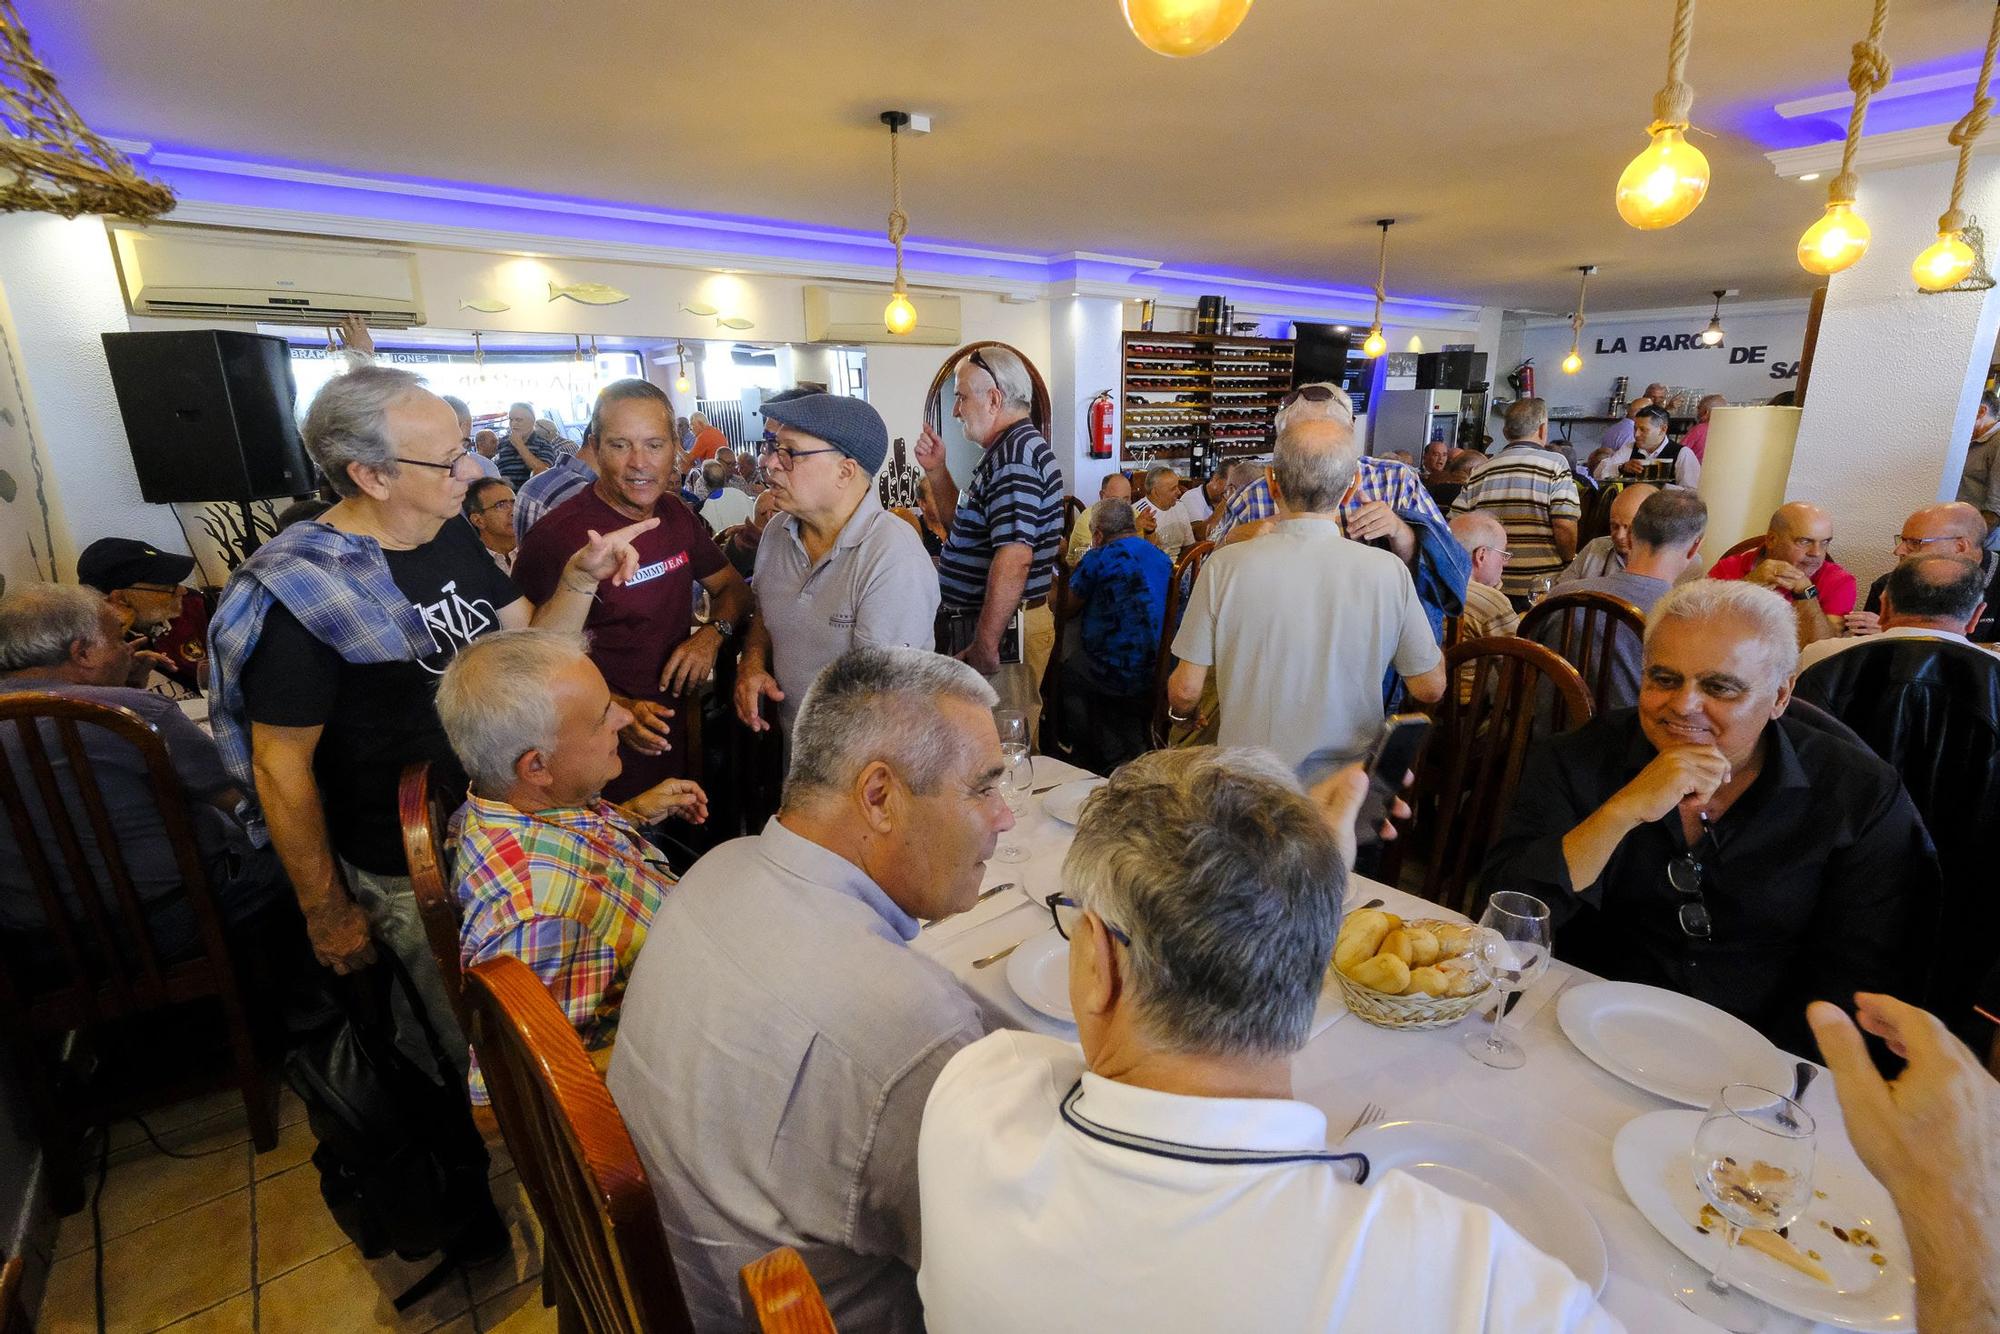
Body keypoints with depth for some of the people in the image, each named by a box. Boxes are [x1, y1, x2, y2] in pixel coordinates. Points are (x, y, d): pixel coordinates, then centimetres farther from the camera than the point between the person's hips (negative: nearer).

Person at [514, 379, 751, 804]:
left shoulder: (674, 514, 2)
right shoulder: (556, 536, -19)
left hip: (678, 729, 6)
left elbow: (733, 586, 11)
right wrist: (617, 709, -27)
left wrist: (713, 633, -9)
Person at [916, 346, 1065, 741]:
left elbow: (1014, 557, -29)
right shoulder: (1007, 450, 15)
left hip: (1003, 632, -10)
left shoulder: (1015, 455, -19)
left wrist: (984, 647, -28)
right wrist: (936, 471, 13)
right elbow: (965, 525, 27)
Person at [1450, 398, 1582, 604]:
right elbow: (1565, 527, -12)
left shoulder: (1479, 472, 6)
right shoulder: (1554, 466, -5)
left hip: (1492, 585, 4)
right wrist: (1571, 570, 4)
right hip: (1544, 587, -4)